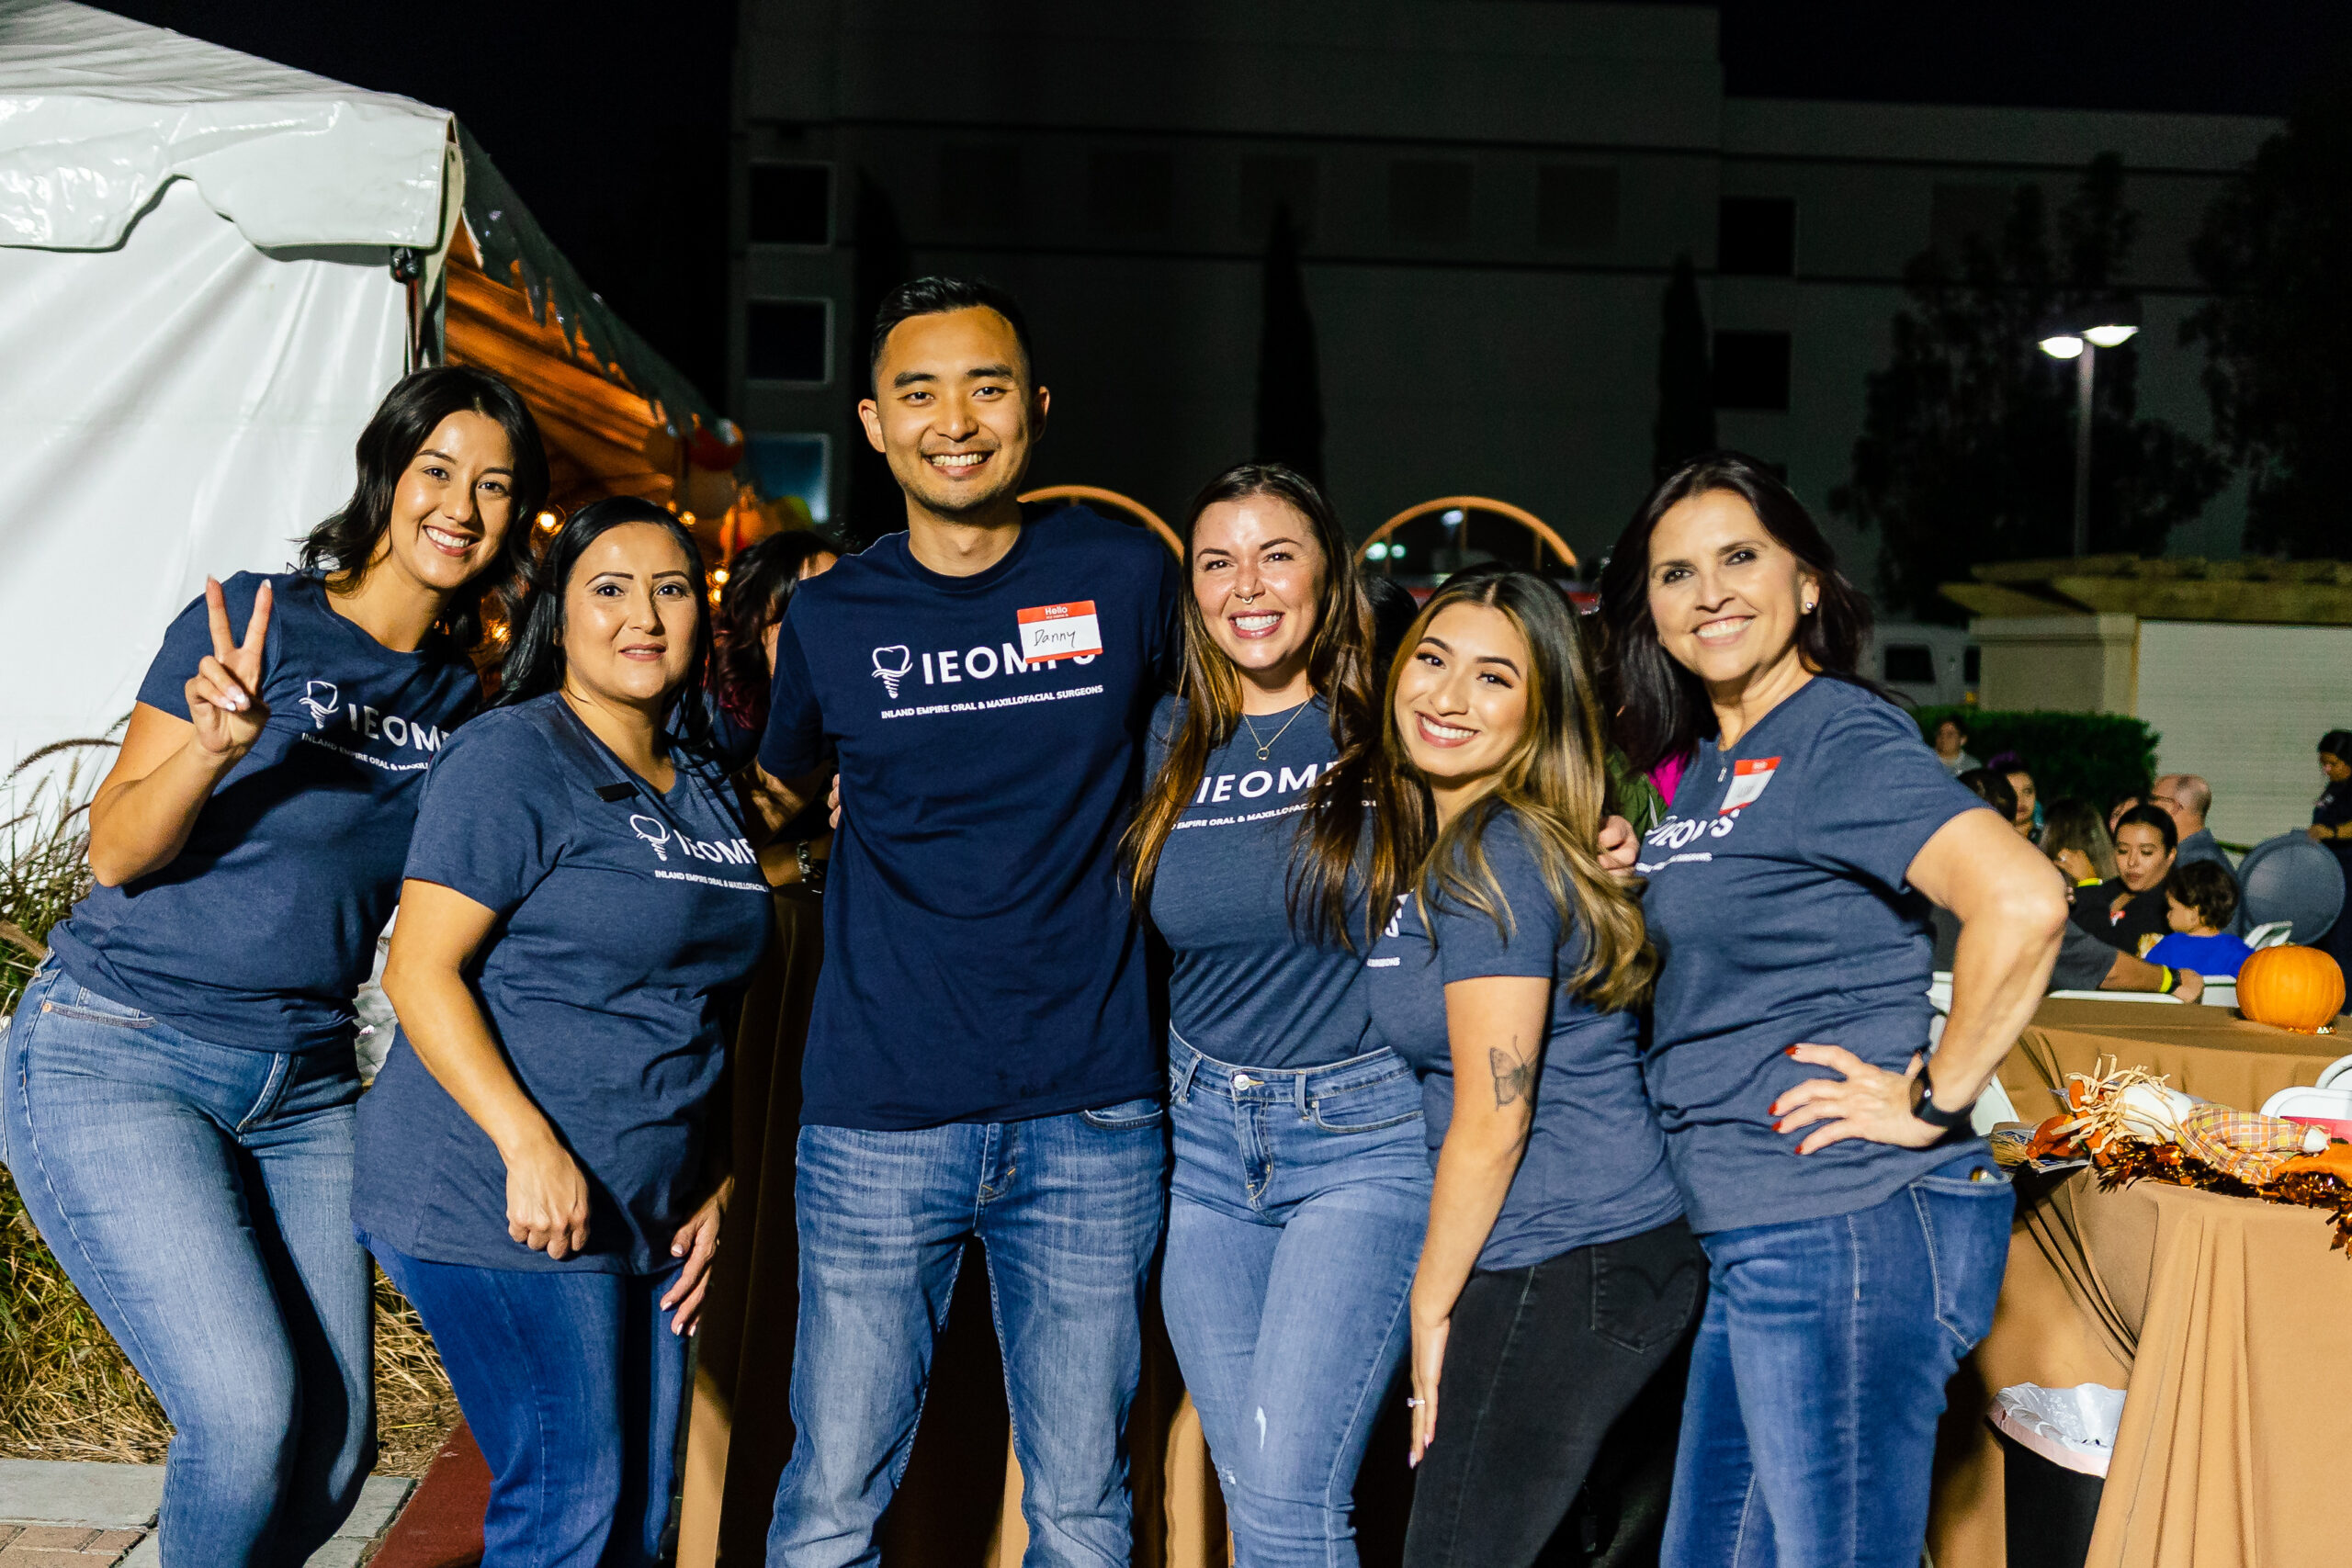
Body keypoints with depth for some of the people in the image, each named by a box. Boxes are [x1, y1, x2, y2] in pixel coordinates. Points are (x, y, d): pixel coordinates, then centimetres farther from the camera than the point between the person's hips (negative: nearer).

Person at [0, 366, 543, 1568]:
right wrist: (213, 748, -28)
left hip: (304, 1086, 6)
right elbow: (115, 851, -10)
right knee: (250, 1415, -18)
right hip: (116, 1057, -5)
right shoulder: (257, 619, -8)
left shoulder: (459, 702, 8)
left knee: (336, 1448, 3)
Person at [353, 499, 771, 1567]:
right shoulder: (510, 761, -9)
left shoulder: (701, 784, 14)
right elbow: (419, 970, -14)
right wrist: (530, 1146, -22)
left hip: (643, 1215, 8)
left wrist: (713, 1185, 13)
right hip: (498, 1199, -7)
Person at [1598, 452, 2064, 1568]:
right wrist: (1623, 891, 10)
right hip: (1744, 1243, 10)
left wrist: (1933, 1100, -20)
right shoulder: (1704, 765, 14)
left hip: (1849, 1233, -9)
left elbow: (2023, 903, -28)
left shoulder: (1840, 739, -14)